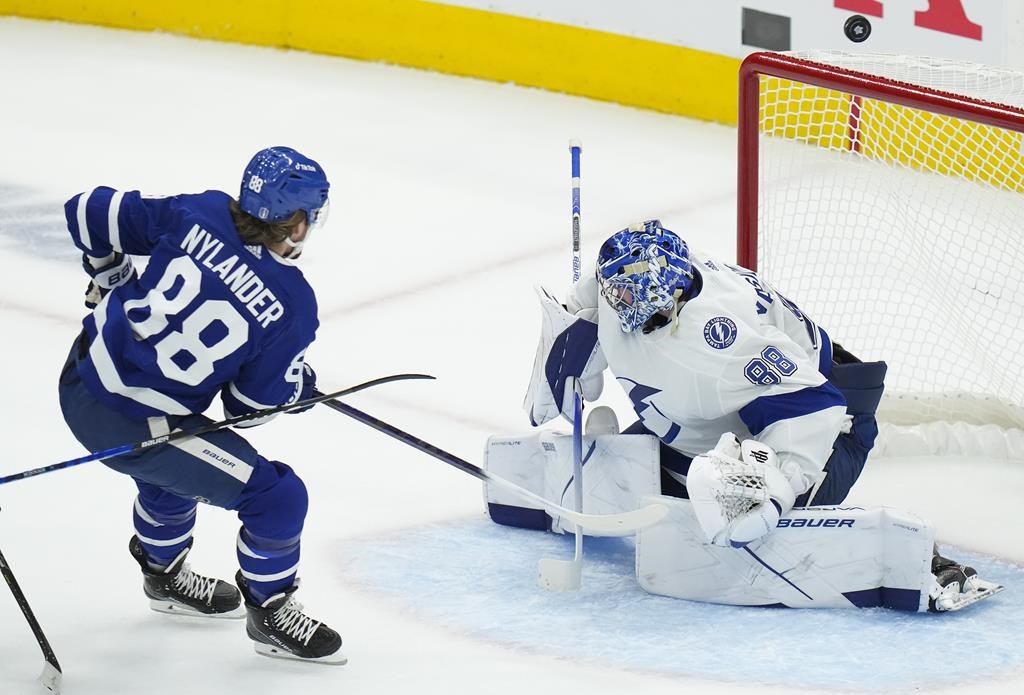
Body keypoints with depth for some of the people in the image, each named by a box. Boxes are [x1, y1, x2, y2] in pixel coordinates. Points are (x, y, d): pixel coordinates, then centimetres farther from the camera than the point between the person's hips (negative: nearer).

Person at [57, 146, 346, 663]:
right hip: (131, 424, -7)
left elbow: (91, 214, 0)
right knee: (277, 496, 3)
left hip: (84, 371, 7)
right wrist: (300, 383, 13)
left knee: (177, 459, 36)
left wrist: (111, 277, 19)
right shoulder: (294, 306, -16)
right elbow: (250, 405, -7)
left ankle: (164, 573, 57)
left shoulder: (200, 213, -7)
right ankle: (269, 612, 23)